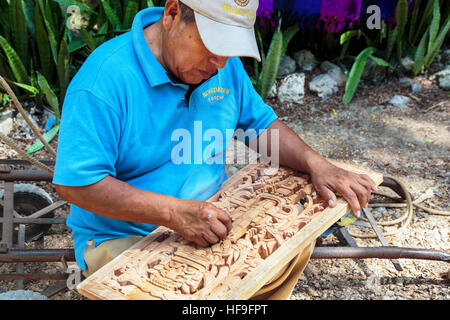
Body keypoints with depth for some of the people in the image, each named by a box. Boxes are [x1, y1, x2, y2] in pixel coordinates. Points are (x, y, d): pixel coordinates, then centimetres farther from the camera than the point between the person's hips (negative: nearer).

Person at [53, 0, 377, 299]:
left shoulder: (224, 65, -1)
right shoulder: (105, 78, -23)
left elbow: (262, 122, 10)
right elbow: (75, 183, -25)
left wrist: (316, 164, -8)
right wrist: (175, 212, -33)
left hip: (209, 218, 6)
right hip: (122, 236, -6)